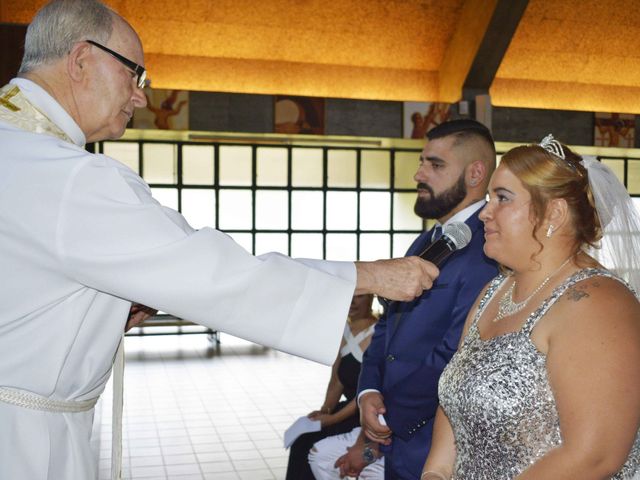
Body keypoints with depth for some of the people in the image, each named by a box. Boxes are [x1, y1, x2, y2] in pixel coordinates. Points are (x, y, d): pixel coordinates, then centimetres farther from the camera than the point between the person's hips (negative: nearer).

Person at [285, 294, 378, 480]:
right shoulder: (343, 330, 7)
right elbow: (336, 380, 11)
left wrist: (334, 418, -19)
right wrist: (326, 409, -5)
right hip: (350, 406, 7)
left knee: (311, 440, -17)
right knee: (303, 435, -9)